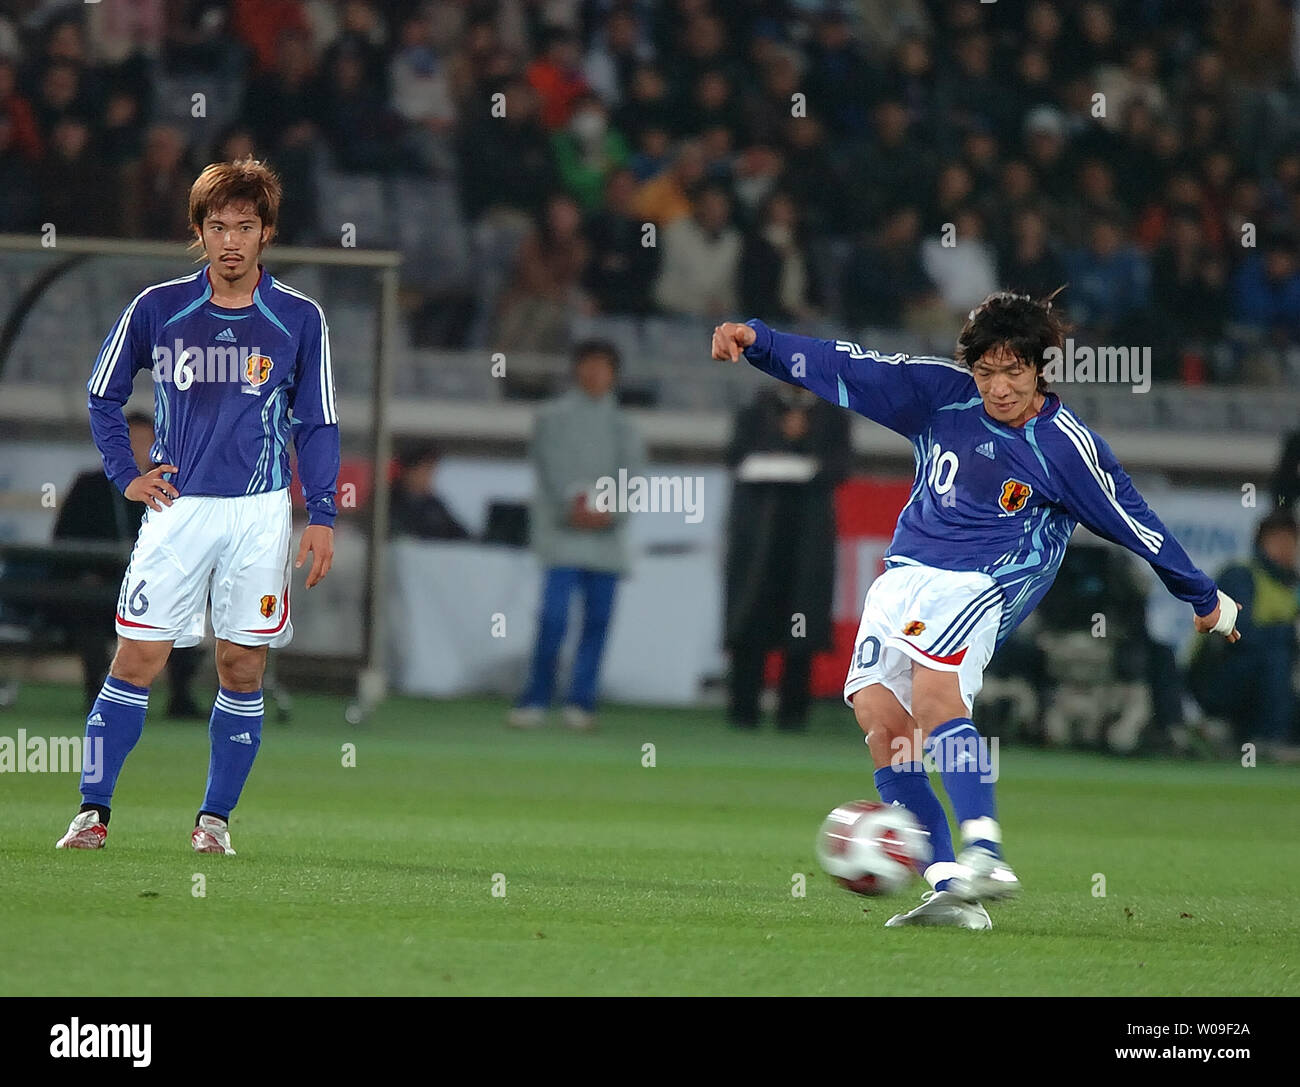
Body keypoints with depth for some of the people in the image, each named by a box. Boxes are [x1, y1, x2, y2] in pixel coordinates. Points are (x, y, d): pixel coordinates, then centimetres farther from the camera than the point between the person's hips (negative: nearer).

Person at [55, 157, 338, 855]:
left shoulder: (299, 320, 2)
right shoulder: (156, 309, 2)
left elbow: (318, 425, 7)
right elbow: (103, 394, 14)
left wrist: (322, 518, -1)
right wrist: (125, 475, 5)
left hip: (259, 515, 0)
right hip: (175, 508, 0)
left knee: (243, 668, 2)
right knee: (136, 661, -6)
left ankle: (216, 817, 12)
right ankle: (93, 810, -2)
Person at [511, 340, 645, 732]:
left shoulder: (623, 427, 16)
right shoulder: (554, 417, 9)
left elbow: (631, 475, 4)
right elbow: (551, 467, -3)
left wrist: (609, 510, -14)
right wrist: (573, 504, -18)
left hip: (608, 534, 3)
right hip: (563, 533, -3)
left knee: (598, 618, 0)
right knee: (554, 617, -13)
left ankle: (581, 701, 7)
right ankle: (535, 699, -9)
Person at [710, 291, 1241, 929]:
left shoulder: (1066, 446, -4)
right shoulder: (942, 392, 6)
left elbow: (1135, 524, 4)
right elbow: (842, 370, 8)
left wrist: (1205, 600, 14)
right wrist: (757, 341, -2)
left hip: (976, 585, -5)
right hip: (902, 574, 5)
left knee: (933, 686, -33)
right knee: (876, 711, -13)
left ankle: (984, 853, -40)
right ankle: (949, 887, -15)